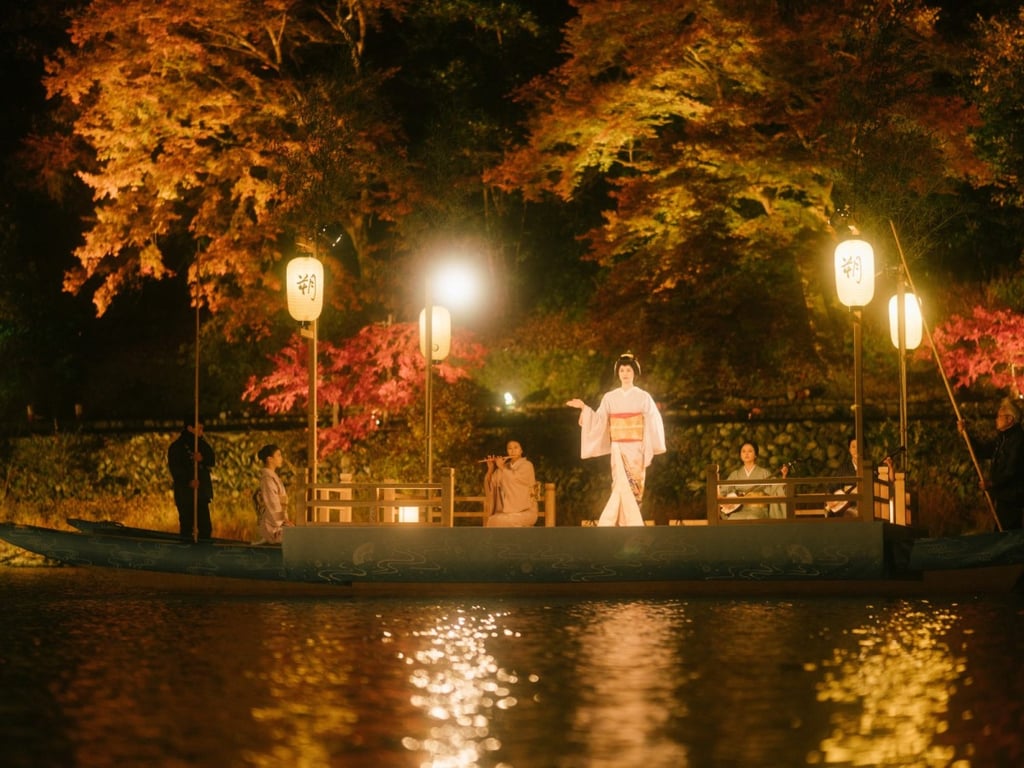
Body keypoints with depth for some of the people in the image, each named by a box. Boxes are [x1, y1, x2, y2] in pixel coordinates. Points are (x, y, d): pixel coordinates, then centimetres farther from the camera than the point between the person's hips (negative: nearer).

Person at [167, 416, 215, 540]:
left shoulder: (203, 445, 14)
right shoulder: (177, 447, -5)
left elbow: (212, 461, 5)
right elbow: (174, 468, -13)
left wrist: (202, 459, -18)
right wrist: (188, 481, -26)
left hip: (202, 492, 5)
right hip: (185, 494, -5)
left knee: (205, 526, 4)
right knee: (187, 526, -3)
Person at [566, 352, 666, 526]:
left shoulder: (643, 397, 1)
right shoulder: (610, 398, 8)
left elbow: (653, 423, -4)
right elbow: (599, 421, 6)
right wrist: (584, 408, -4)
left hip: (635, 449, -1)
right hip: (618, 449, 1)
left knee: (630, 486, -7)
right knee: (624, 486, -7)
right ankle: (633, 525, -6)